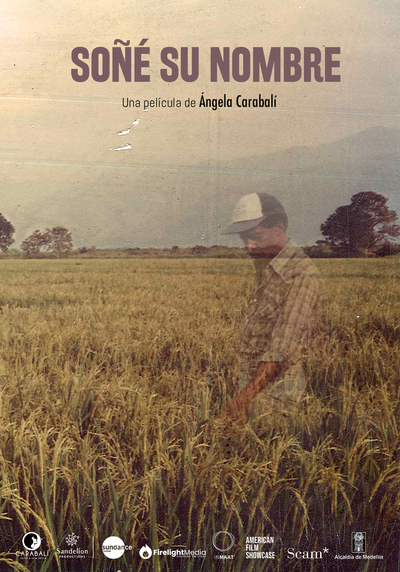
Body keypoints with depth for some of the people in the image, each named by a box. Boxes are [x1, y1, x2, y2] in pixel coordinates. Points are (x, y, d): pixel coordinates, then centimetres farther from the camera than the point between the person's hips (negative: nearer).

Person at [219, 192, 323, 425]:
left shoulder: (302, 276, -17)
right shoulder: (266, 270, 13)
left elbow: (284, 347, -24)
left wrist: (244, 396, -30)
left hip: (276, 391, -8)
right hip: (253, 384, 8)